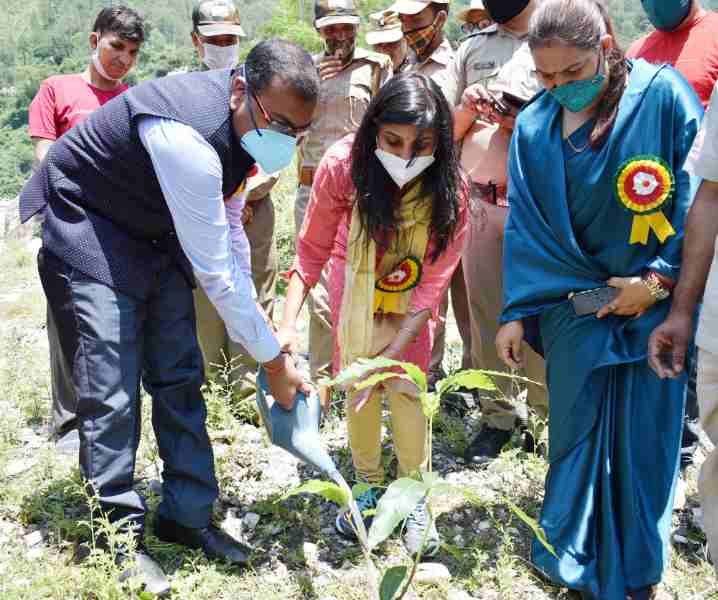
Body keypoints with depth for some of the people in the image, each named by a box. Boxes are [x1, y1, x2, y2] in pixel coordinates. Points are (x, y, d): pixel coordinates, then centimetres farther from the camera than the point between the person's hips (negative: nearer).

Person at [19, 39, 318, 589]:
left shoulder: (245, 123, -7)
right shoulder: (187, 137, -36)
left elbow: (228, 225, 6)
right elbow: (215, 273, -31)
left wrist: (253, 322, 2)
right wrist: (273, 359, -21)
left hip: (158, 234, 8)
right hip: (89, 229, -8)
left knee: (180, 378, 6)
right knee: (111, 393, -10)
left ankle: (188, 515, 17)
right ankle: (122, 531, 6)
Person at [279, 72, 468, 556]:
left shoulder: (449, 187, -32)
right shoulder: (343, 164, -32)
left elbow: (433, 282, -26)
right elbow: (312, 251, -23)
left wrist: (390, 357, -31)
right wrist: (289, 323, -34)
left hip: (412, 292, -1)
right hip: (355, 283, 1)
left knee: (406, 387, -8)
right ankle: (369, 486, 20)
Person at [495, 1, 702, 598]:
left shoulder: (662, 94, -9)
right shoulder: (533, 128, 1)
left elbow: (699, 192, -8)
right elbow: (526, 227, 3)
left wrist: (659, 280, -11)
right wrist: (516, 313, 0)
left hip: (655, 304, -2)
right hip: (575, 306, 2)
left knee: (645, 442, 7)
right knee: (577, 437, 9)